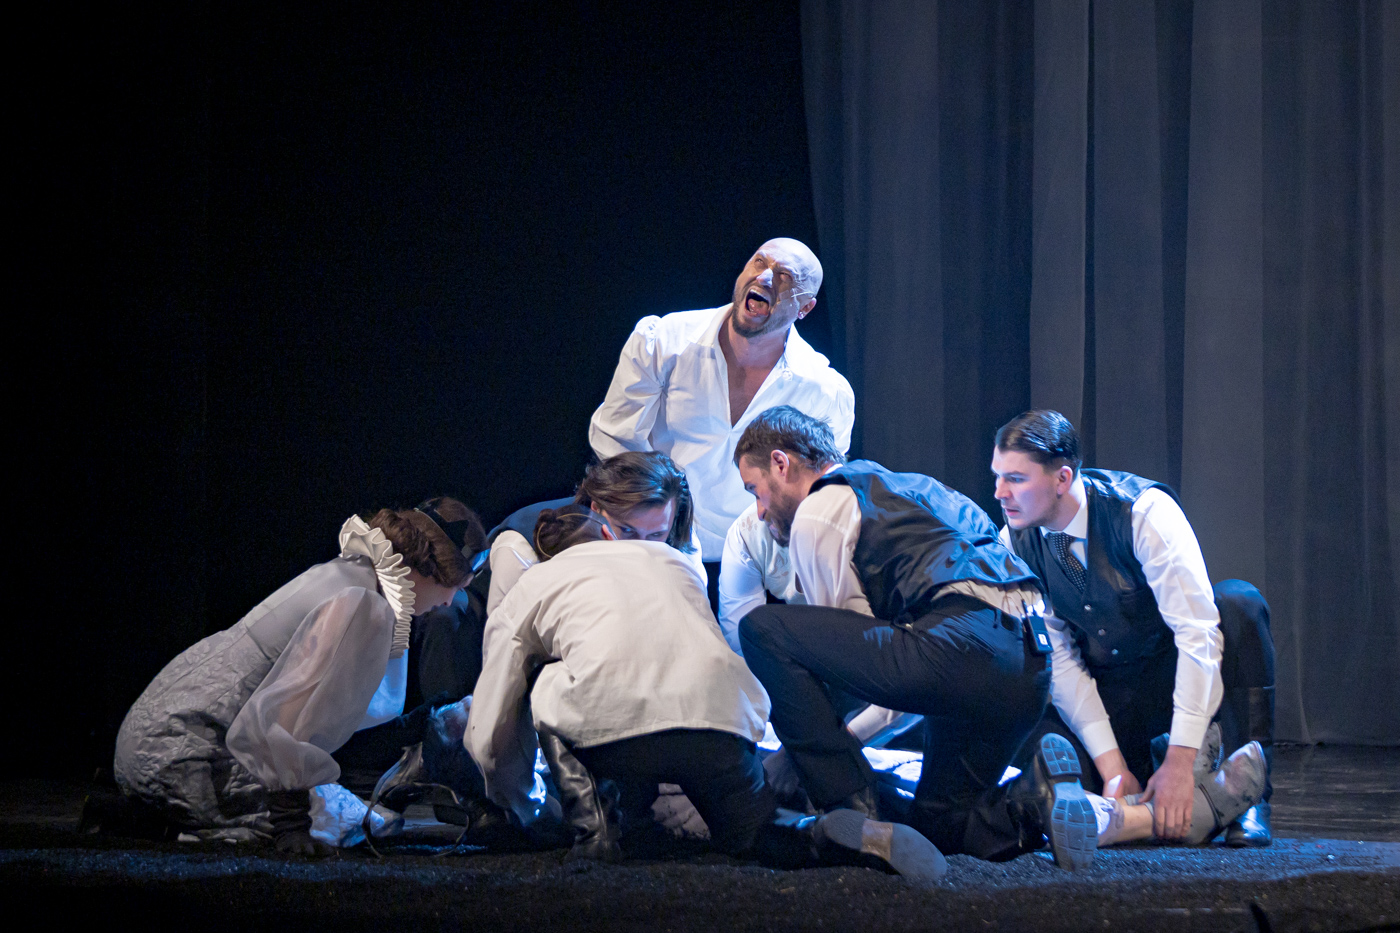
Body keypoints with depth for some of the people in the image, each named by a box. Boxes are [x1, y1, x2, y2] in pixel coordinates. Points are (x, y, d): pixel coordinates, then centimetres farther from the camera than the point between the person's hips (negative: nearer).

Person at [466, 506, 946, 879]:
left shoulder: (528, 590, 29)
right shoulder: (668, 556, 38)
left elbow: (489, 735, 31)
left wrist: (519, 811, 51)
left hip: (613, 728, -3)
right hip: (724, 716, 3)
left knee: (545, 691, 27)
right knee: (746, 832, 27)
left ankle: (594, 830, 10)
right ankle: (847, 835, -5)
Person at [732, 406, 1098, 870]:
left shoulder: (817, 511, 7)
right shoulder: (906, 487, 34)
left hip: (962, 648, -9)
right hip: (1031, 666, 9)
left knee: (762, 628, -3)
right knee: (939, 824, 25)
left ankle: (849, 807, -5)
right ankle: (1035, 802, -4)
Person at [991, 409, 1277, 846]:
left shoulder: (1144, 511, -26)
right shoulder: (1014, 544, -11)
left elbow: (1197, 630, -30)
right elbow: (1058, 659, -9)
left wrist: (1180, 762, -35)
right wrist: (1112, 765, -20)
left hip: (1182, 674, -3)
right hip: (1107, 690, 3)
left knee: (1239, 603, -34)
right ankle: (1136, 761, 8)